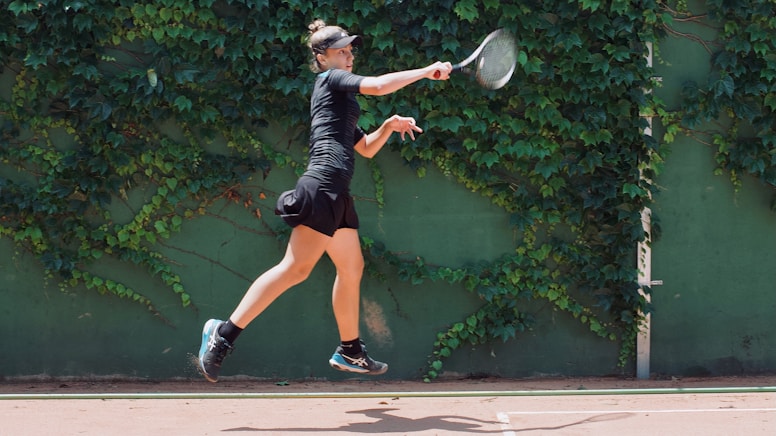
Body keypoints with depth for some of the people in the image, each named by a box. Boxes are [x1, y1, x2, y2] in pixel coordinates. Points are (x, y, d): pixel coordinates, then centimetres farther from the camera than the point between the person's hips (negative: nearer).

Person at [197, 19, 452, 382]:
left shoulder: (340, 100, 28)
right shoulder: (329, 79, 3)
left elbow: (367, 148, 32)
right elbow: (377, 86, -13)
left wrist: (390, 126, 15)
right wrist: (426, 71, -6)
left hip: (336, 194, 10)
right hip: (323, 185, -10)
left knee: (351, 268, 17)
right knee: (296, 267, -19)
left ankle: (349, 351, 26)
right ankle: (224, 333, -25)